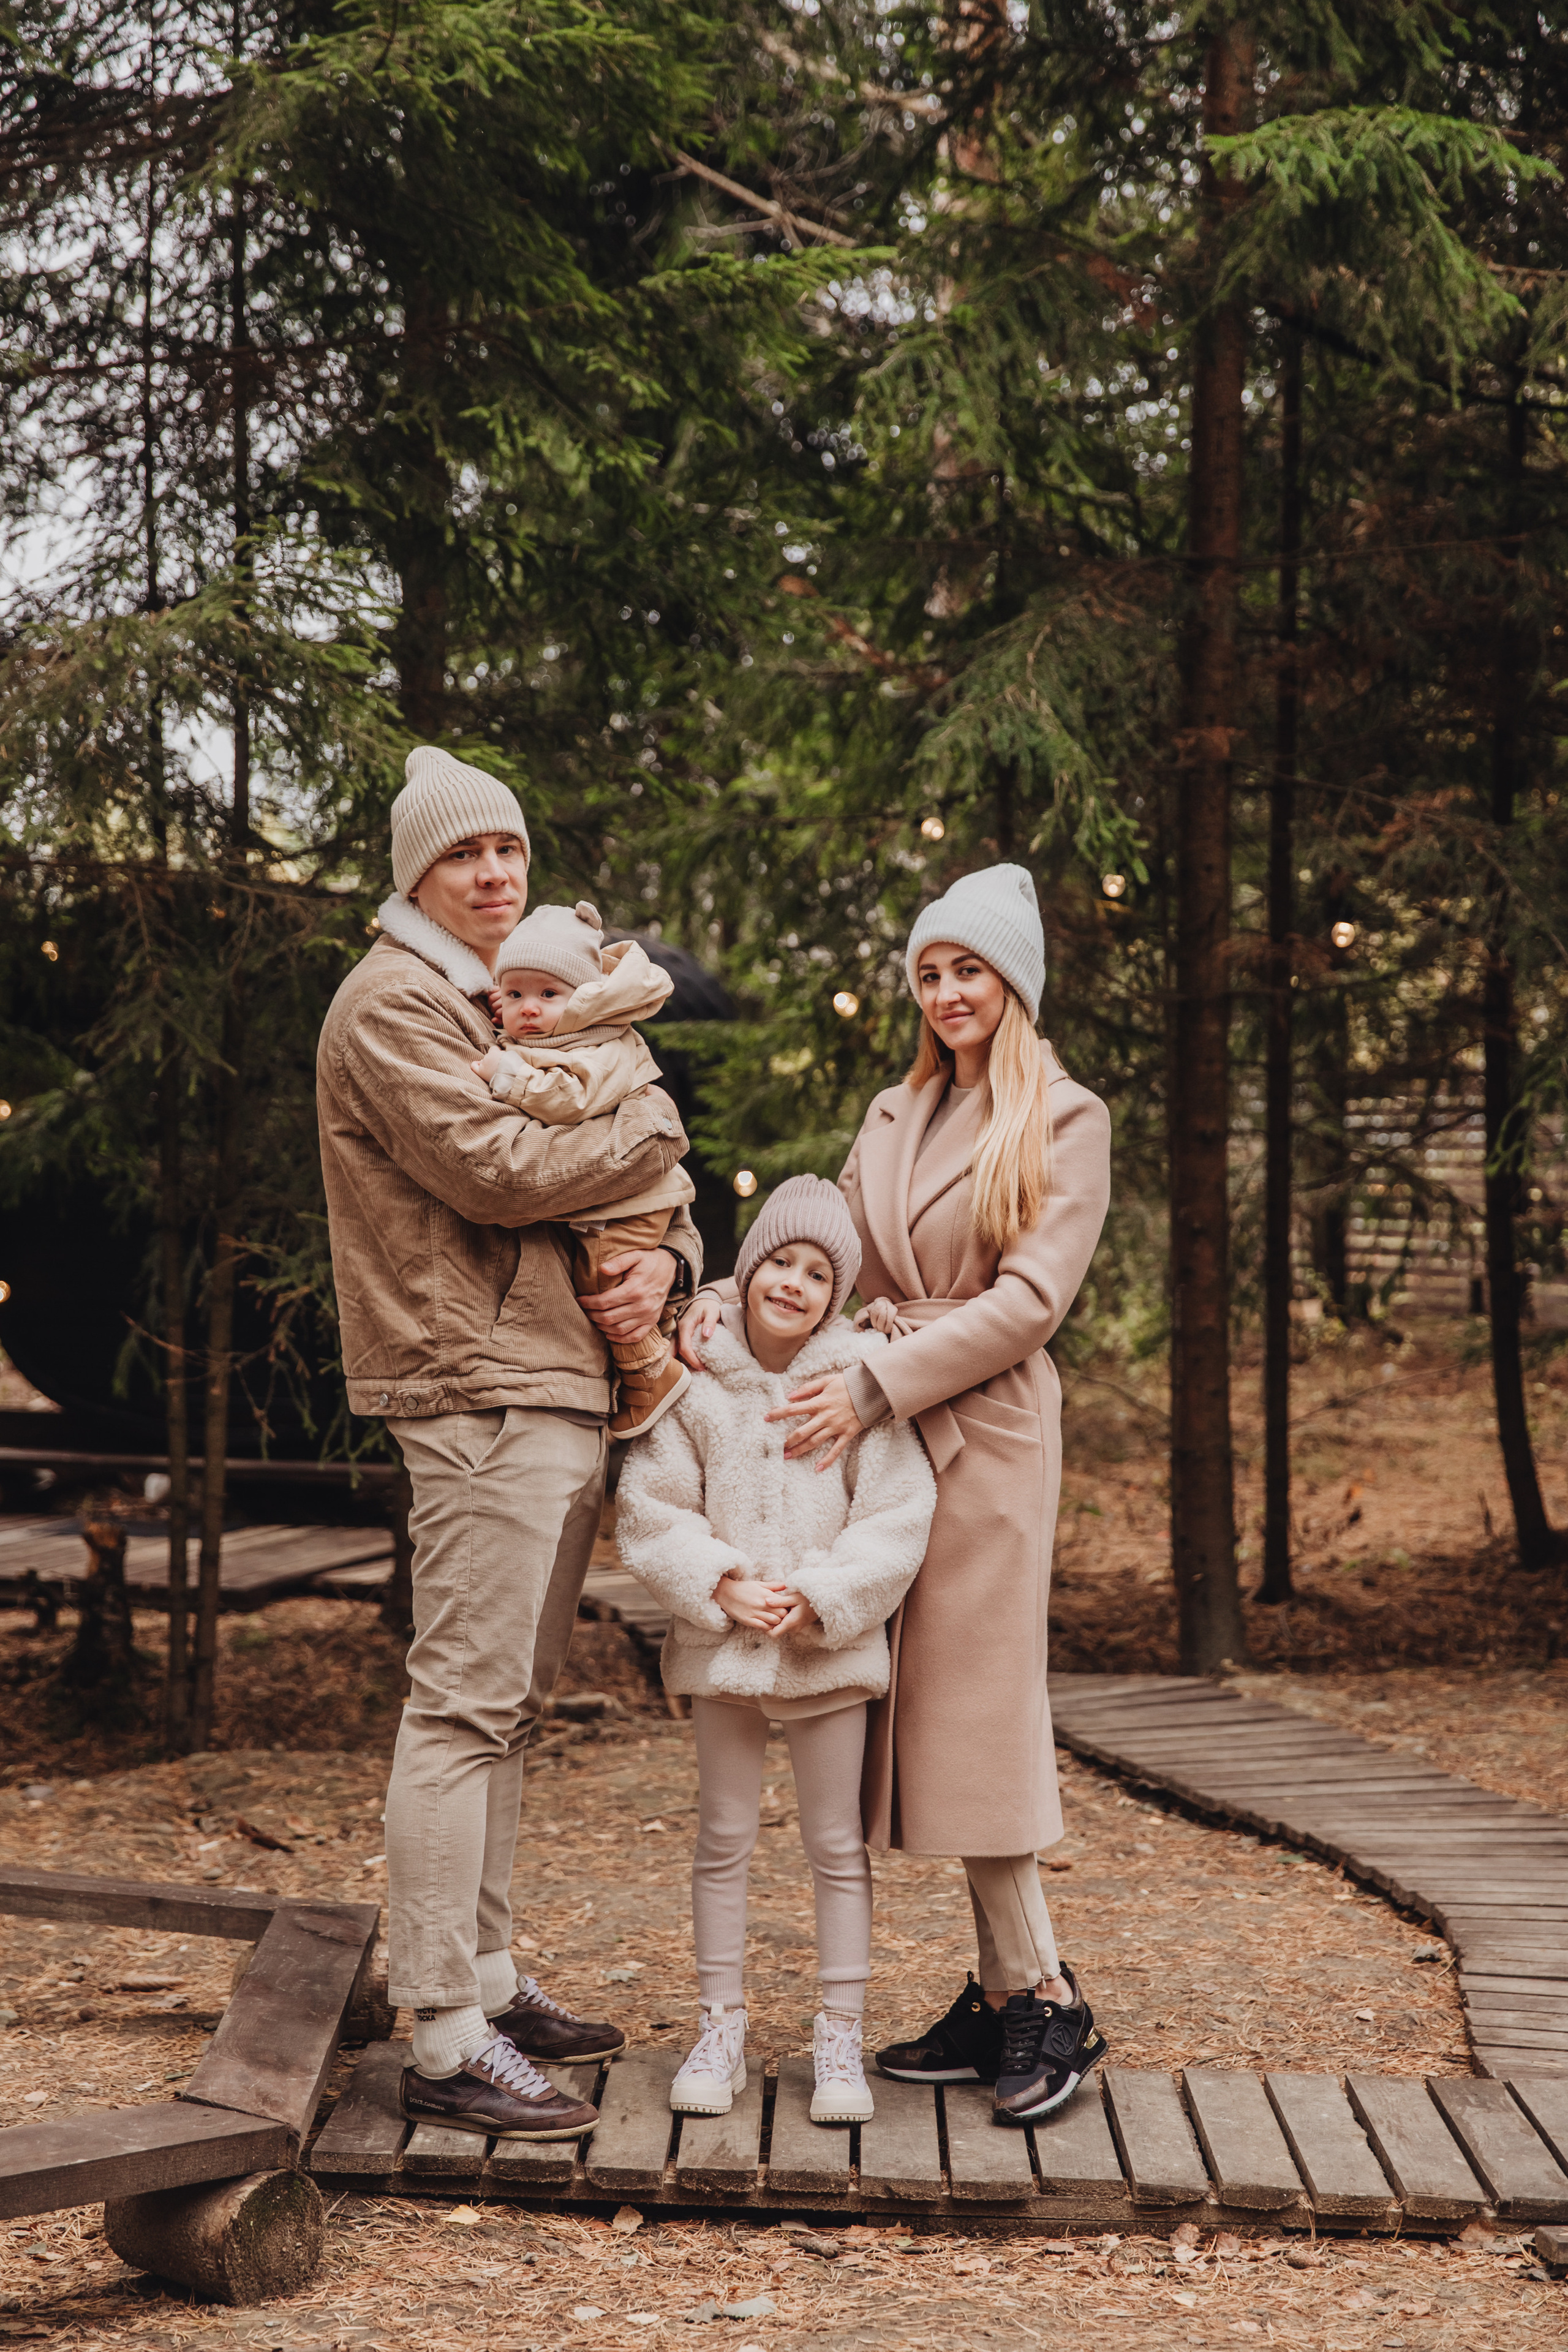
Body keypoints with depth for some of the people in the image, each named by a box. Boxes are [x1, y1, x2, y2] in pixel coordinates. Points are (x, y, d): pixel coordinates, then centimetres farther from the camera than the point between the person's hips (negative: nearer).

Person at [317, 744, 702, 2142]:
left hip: (566, 1390, 10)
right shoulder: (394, 1002, -6)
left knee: (512, 1703, 15)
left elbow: (639, 1180, 19)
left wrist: (666, 1257, -4)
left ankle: (489, 1984, 24)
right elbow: (492, 1170, -19)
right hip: (479, 1395, -10)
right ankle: (445, 2042, -7)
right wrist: (653, 1127, -5)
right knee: (466, 1707, -9)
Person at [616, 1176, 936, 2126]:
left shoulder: (863, 1378, -6)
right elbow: (650, 1505, -2)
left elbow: (897, 1516, -8)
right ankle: (722, 2027, 20)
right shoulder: (694, 1379, -2)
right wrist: (720, 1585, -14)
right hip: (721, 1641, 1)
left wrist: (821, 1601, -16)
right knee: (725, 1838, 10)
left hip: (831, 1646, -1)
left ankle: (842, 2036, 16)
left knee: (839, 1843, 7)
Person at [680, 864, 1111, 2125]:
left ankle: (1045, 2001, 0)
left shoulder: (1064, 1119, -1)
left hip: (985, 1436, -6)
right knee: (922, 1712, 4)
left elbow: (1031, 1295, -10)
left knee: (973, 1708, -8)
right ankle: (1009, 1997, 9)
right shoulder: (893, 1116, 18)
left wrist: (879, 1384, -16)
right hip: (881, 1432, 6)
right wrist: (732, 1298, -5)